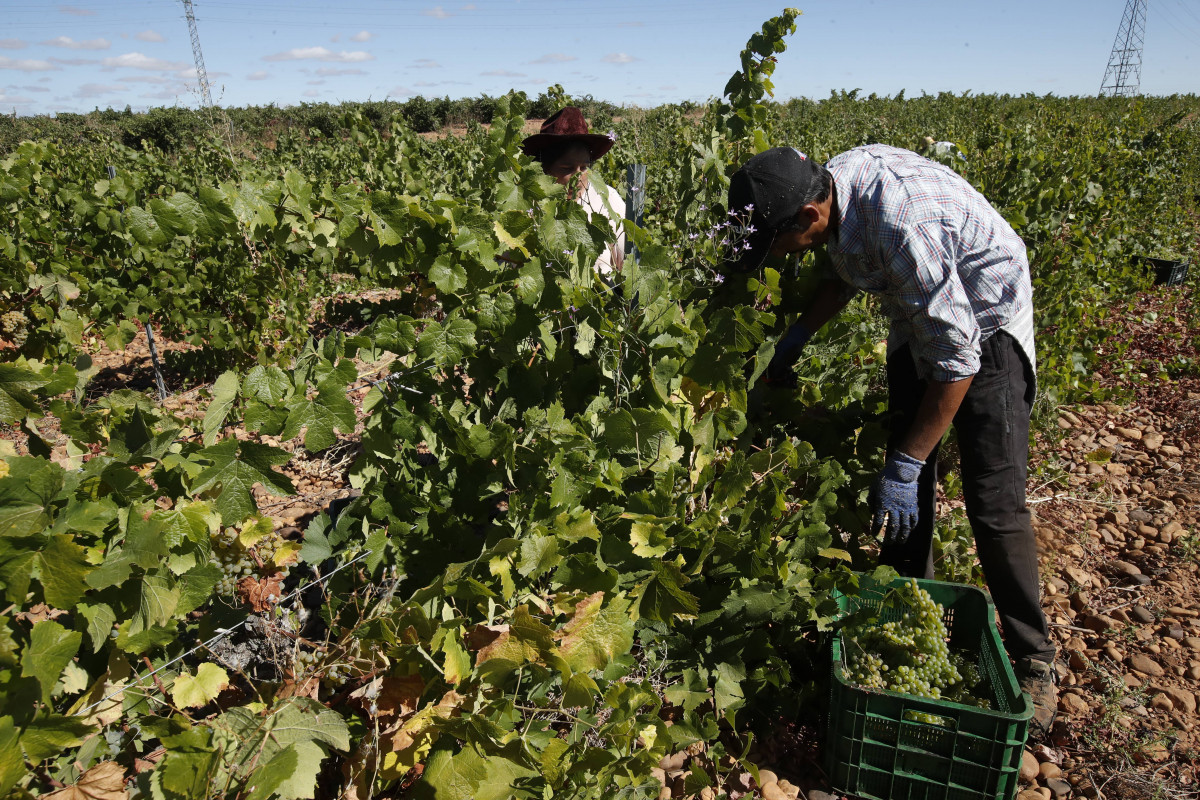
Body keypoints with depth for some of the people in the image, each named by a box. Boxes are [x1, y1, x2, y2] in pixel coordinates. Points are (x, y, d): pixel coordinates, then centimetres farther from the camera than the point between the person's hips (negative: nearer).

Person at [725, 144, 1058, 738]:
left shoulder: (902, 226, -39)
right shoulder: (832, 184, -12)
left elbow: (956, 361, -33)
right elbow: (841, 276, 10)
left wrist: (905, 466, -28)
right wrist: (796, 338, 4)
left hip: (985, 327, -7)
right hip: (919, 319, 8)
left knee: (994, 504, -10)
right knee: (905, 487, 8)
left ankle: (1033, 661, 9)